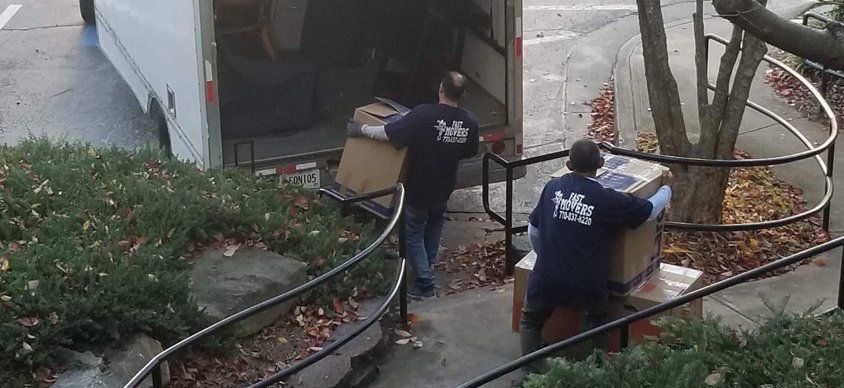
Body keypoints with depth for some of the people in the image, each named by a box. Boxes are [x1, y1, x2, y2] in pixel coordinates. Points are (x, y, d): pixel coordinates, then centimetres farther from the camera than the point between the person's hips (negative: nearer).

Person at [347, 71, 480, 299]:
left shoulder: (425, 114, -27)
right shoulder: (470, 122, -10)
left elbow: (389, 134, -26)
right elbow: (470, 153, 7)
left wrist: (361, 130, -11)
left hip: (418, 188, -5)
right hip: (444, 188, 5)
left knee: (413, 234, 12)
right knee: (434, 227, 28)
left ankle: (425, 283, 8)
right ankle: (429, 268, 42)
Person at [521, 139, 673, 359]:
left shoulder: (552, 188, 2)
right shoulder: (609, 201, -8)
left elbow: (533, 230, 12)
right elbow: (650, 210, 6)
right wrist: (666, 187, 28)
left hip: (547, 278, 2)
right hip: (587, 284, -1)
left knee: (530, 320, 26)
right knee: (597, 320, 29)